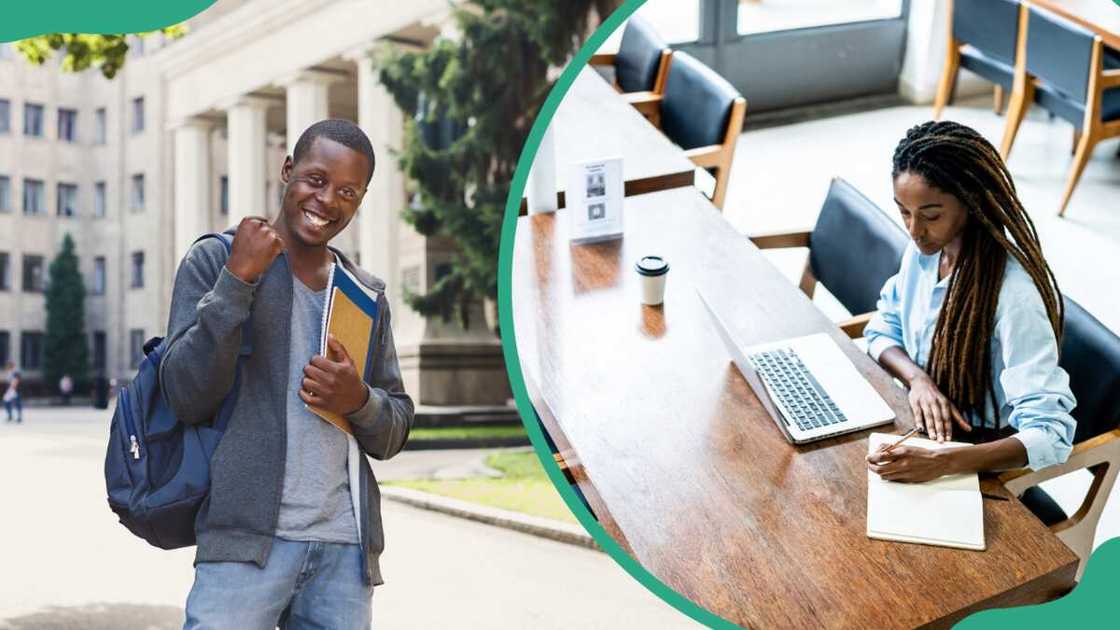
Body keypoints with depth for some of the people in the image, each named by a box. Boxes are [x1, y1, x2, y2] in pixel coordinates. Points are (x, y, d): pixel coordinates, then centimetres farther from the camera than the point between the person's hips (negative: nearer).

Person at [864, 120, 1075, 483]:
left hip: (975, 455, -6)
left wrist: (941, 462, -46)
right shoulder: (924, 248, -7)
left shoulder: (1014, 293, -28)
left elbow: (1051, 435, -31)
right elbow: (883, 330, 7)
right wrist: (918, 378, -16)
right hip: (917, 430, 6)